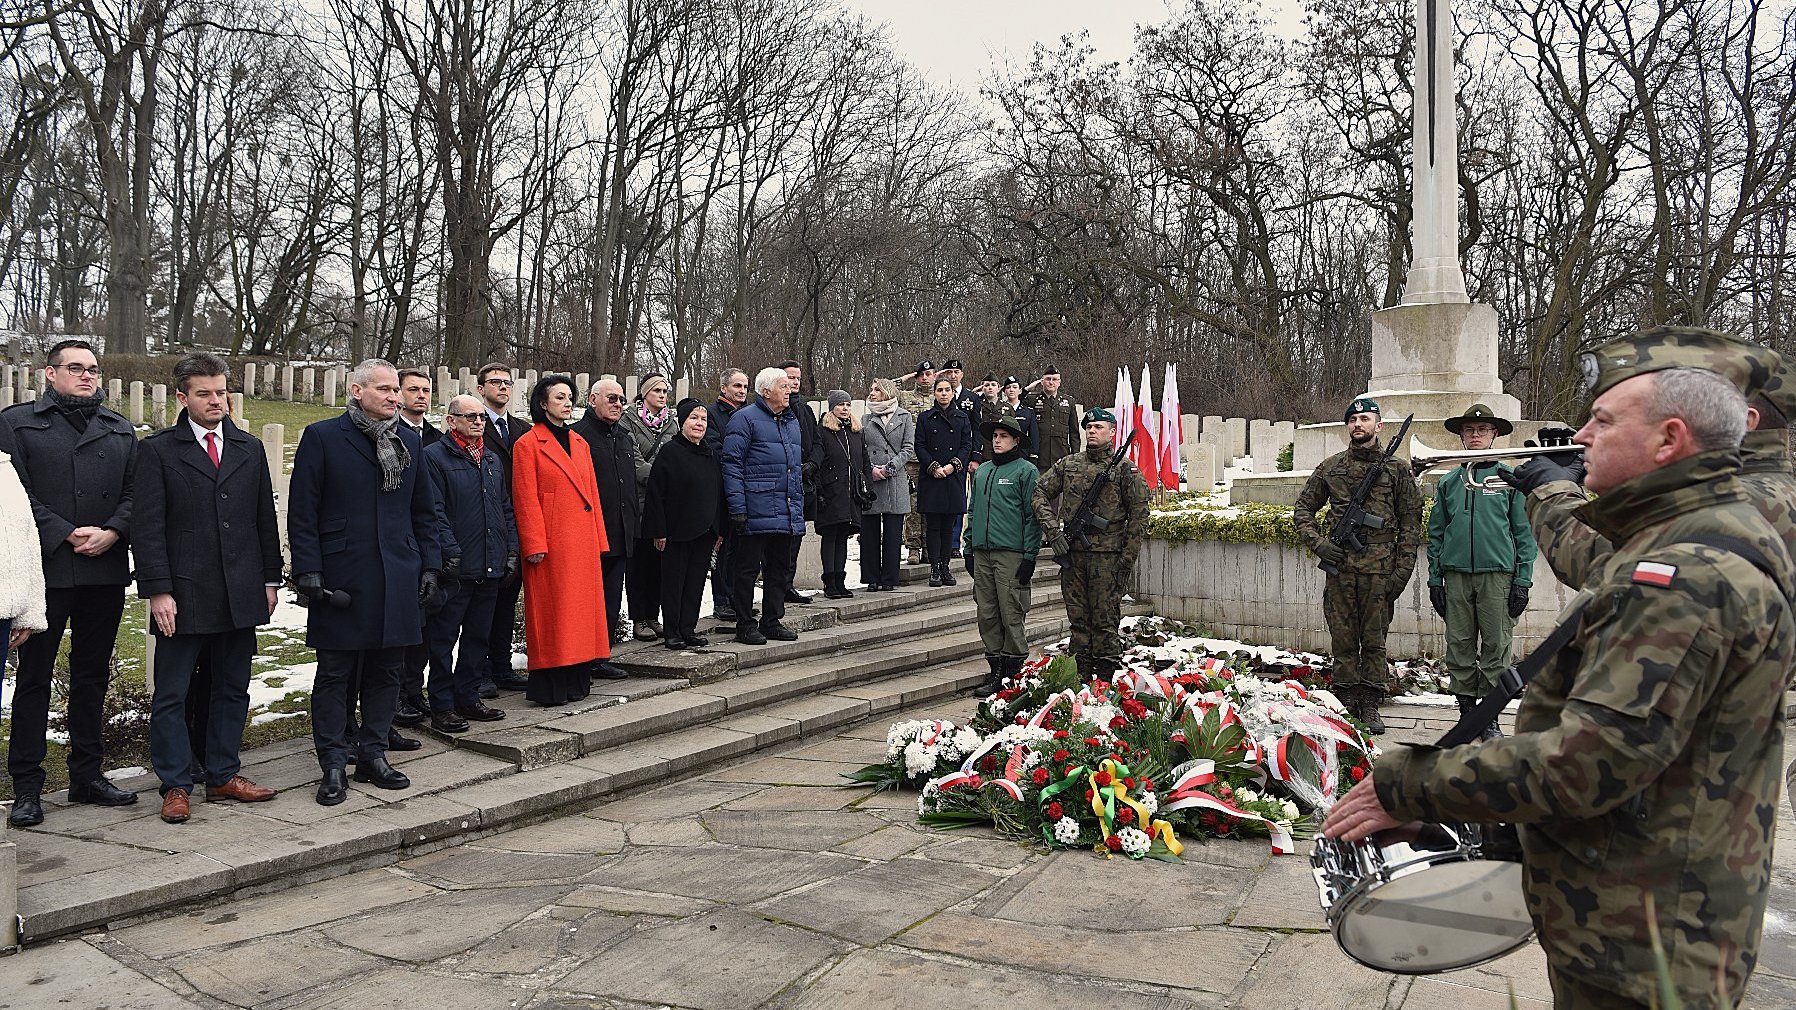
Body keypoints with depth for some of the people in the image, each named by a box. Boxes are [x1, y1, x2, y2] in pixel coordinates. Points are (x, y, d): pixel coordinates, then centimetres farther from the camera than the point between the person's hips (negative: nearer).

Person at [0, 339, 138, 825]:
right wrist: (65, 535, -14)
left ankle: (87, 775, 21)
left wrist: (112, 532, -10)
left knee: (92, 676, 11)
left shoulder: (121, 430, 15)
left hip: (105, 570, 4)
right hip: (45, 570, -4)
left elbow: (135, 492, 7)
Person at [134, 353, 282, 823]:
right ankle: (176, 785, 12)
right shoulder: (157, 450, -1)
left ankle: (224, 775, 22)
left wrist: (271, 579, 9)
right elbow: (148, 527, -5)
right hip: (183, 594, -4)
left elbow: (266, 519, 14)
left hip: (241, 593, 4)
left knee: (232, 690, 11)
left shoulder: (250, 449, 12)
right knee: (171, 695, 2)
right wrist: (158, 591, -12)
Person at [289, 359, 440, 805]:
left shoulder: (409, 442, 13)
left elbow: (424, 512, 17)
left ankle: (372, 755, 22)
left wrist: (429, 564, 9)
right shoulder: (321, 437, -2)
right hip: (340, 579, -4)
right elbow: (302, 512, -4)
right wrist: (308, 571, -11)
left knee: (386, 672, 10)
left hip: (397, 579, 5)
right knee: (335, 675, 2)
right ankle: (333, 766, 11)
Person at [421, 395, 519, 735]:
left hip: (491, 566, 7)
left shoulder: (492, 459, 17)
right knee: (443, 638, 1)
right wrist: (451, 552, -17)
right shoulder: (434, 456, -6)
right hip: (455, 567, -7)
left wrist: (511, 549, 11)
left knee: (478, 636, 14)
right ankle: (442, 707, 7)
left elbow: (506, 507, 19)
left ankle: (468, 698, 24)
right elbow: (435, 511, -12)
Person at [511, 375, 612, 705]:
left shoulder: (579, 443, 16)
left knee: (581, 608, 9)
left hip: (583, 539, 7)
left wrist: (598, 539, 11)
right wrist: (535, 545, -15)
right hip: (551, 542, -7)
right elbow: (525, 498, -9)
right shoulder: (528, 444, -4)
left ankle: (577, 680, 17)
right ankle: (549, 686, 3)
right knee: (550, 612, -3)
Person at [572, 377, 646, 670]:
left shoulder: (624, 438, 19)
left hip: (620, 536, 7)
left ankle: (601, 658, 18)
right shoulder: (577, 435, -6)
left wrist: (634, 525, 20)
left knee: (612, 599, 10)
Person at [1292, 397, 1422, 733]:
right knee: (1343, 641, 5)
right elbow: (1303, 509, 15)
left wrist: (1402, 571, -3)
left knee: (1374, 641, 4)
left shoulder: (1396, 469, 5)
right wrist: (1317, 542, -1)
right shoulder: (1330, 467, 9)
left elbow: (1411, 523, 4)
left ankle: (1370, 707, 12)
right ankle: (1346, 705, 13)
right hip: (1340, 567, 1)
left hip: (1379, 570, -1)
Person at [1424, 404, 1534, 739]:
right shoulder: (1449, 482, 11)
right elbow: (1436, 533, 12)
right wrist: (1434, 579, 6)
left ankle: (1490, 719, 9)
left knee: (1496, 647, 0)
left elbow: (1524, 533, 4)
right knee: (1460, 647, 4)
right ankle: (1466, 713, 15)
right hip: (1456, 575, 2)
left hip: (1497, 574, -2)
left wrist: (1523, 580, -3)